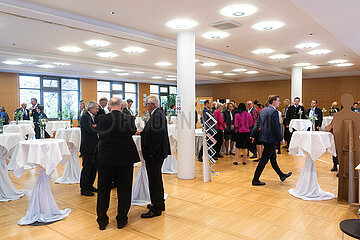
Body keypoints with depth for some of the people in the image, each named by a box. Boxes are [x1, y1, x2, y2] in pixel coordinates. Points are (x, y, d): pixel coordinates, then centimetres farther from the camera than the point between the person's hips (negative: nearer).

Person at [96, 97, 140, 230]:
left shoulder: (102, 119, -8)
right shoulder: (128, 119, -10)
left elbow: (100, 133, 1)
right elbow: (133, 131, -3)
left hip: (105, 158, 1)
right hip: (125, 159, -1)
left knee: (103, 190, 14)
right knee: (124, 190, 12)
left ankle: (102, 221, 23)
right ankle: (121, 220, 22)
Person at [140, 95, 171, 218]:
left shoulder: (157, 115, -19)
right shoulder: (158, 114, 13)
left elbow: (157, 135, -26)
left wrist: (150, 152, -21)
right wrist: (142, 132, 7)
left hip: (154, 154, -11)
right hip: (157, 153, 11)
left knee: (154, 180, -1)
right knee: (156, 179, 20)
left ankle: (156, 209, 10)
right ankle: (159, 204, 34)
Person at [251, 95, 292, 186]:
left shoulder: (263, 110, 11)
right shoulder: (274, 112, -15)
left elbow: (257, 124, 13)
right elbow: (276, 127, -18)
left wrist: (252, 135, 17)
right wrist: (281, 139, -9)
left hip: (264, 137, 9)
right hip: (271, 138, -9)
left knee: (273, 158, 18)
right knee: (264, 159, -3)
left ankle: (281, 175, 34)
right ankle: (255, 180, 2)